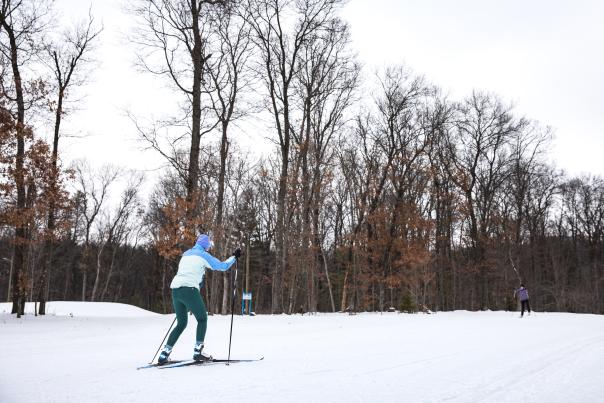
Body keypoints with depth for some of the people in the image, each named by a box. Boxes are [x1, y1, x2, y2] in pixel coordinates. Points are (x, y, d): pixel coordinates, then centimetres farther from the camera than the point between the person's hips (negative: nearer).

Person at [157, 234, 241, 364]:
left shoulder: (186, 254, 22)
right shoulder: (203, 255, 1)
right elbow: (223, 266, 2)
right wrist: (234, 257, 15)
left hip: (175, 290, 7)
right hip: (189, 290, -7)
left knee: (181, 324, 17)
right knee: (202, 319, 9)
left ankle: (164, 353, 10)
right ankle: (198, 351, 0)